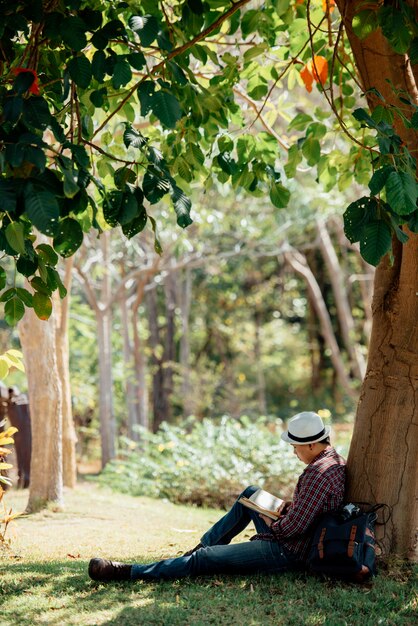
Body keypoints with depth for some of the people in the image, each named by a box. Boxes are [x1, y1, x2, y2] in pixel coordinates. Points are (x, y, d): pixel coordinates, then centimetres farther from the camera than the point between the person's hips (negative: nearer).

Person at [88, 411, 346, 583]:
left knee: (203, 559, -10)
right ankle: (205, 545, 28)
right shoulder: (337, 460, 5)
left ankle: (128, 572, -6)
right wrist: (289, 506, 4)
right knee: (250, 494, 25)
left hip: (287, 551, -10)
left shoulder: (316, 474, -26)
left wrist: (271, 524, -8)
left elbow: (293, 528, -28)